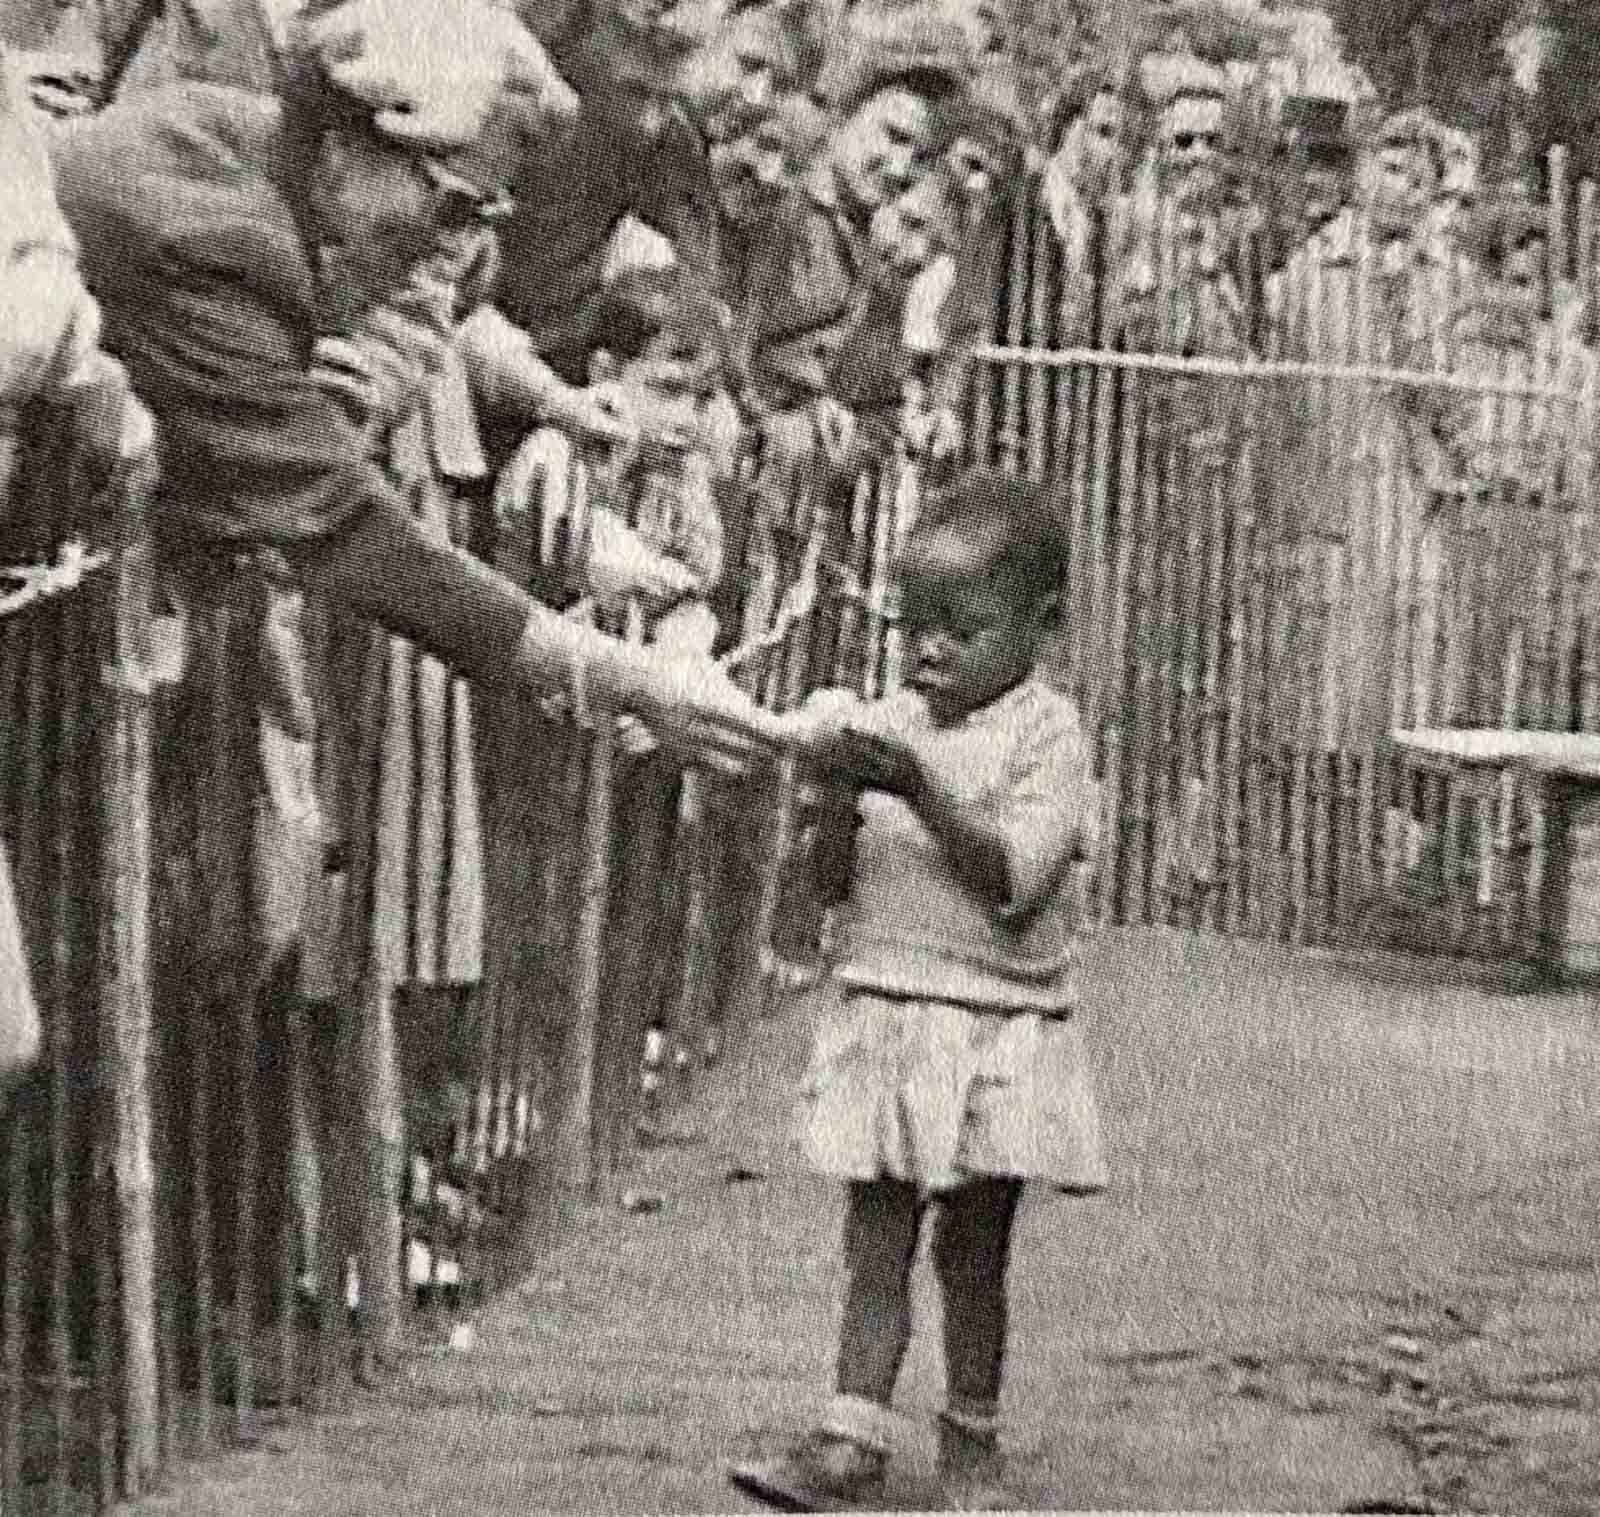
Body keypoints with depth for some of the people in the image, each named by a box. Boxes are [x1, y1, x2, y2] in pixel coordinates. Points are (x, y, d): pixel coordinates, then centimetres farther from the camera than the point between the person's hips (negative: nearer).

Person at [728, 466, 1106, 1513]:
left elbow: (1014, 877, -20)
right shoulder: (892, 721, 7)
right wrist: (841, 798, -13)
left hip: (999, 1030, -4)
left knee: (974, 1247, 6)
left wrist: (916, 784, -25)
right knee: (876, 1237, 1)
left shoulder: (1048, 735, -8)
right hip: (884, 1016, 4)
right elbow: (834, 881, 6)